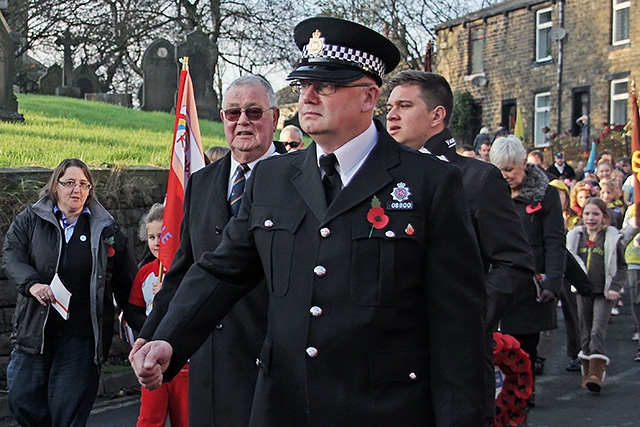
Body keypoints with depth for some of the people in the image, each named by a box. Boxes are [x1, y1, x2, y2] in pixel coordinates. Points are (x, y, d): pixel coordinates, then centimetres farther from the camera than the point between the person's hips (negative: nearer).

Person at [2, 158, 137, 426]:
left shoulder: (106, 229, 5)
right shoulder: (30, 220, 7)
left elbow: (125, 282, 11)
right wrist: (32, 284, -23)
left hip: (81, 335, -2)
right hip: (35, 329, 2)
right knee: (22, 399, 4)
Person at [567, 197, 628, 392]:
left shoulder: (613, 238, 0)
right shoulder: (575, 236, 8)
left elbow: (621, 267, 4)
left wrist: (615, 287, -9)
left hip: (604, 293, -3)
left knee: (598, 329, -15)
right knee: (585, 332, 6)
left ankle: (596, 373, -20)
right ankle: (587, 372, 15)